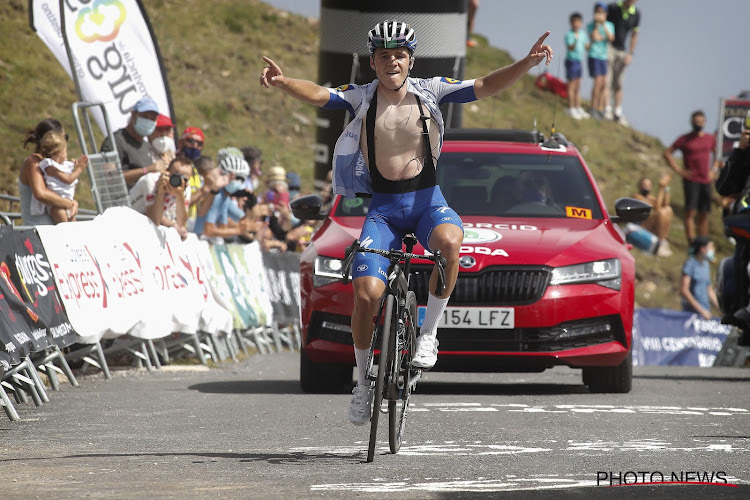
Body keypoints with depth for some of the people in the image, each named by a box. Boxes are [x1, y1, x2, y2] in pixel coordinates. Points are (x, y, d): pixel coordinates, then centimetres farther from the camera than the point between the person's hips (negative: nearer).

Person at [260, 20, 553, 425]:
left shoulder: (429, 91, 2)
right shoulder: (360, 98, 0)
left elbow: (485, 87, -4)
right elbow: (316, 95, -16)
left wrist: (527, 64, -19)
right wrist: (283, 83, -37)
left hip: (427, 200, 0)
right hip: (382, 207, 0)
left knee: (449, 241, -37)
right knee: (365, 294, -16)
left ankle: (428, 334, -18)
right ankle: (363, 381, 6)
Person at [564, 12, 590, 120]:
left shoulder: (582, 33, 9)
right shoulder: (569, 35, -13)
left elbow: (587, 46, 17)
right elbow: (571, 48, -25)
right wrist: (576, 40, -42)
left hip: (579, 60, 8)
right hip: (572, 60, -8)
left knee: (577, 86, 14)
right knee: (572, 86, -5)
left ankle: (578, 108, 21)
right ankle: (571, 109, -1)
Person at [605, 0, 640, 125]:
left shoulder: (636, 14, 1)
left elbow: (634, 35, 9)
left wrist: (630, 54, 4)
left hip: (622, 50, 4)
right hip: (608, 48, -4)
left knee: (618, 84, 6)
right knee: (607, 80, -12)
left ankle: (618, 114, 8)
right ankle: (607, 109, -16)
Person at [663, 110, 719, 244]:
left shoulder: (710, 139, 11)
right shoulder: (684, 139, -1)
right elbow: (667, 153, 1)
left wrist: (714, 170, 9)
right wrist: (678, 170, -6)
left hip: (706, 181, 4)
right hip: (691, 180, -4)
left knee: (704, 214, 6)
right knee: (691, 212, -12)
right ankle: (691, 243, -19)